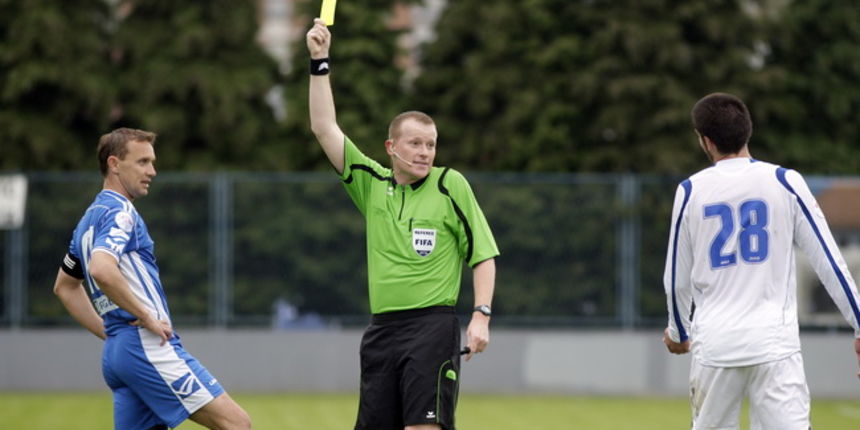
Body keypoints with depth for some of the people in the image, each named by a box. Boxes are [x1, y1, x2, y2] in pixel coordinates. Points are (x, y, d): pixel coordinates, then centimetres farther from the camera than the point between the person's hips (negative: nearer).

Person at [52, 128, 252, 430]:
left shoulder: (90, 219, 21)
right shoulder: (119, 212, -9)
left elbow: (64, 286, 33)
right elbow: (101, 270, -28)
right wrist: (147, 317, -19)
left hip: (115, 353, 10)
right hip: (148, 347, -10)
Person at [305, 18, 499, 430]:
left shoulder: (450, 185, 1)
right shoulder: (371, 183, 11)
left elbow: (483, 254, 2)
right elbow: (325, 128, 8)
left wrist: (481, 316, -8)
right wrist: (320, 62, 3)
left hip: (432, 325, -5)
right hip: (381, 329, 5)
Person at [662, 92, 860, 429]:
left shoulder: (691, 191, 4)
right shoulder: (785, 183, 0)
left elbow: (678, 278, 11)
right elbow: (828, 261, -1)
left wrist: (678, 332, 29)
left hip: (715, 345, 1)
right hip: (773, 343, -1)